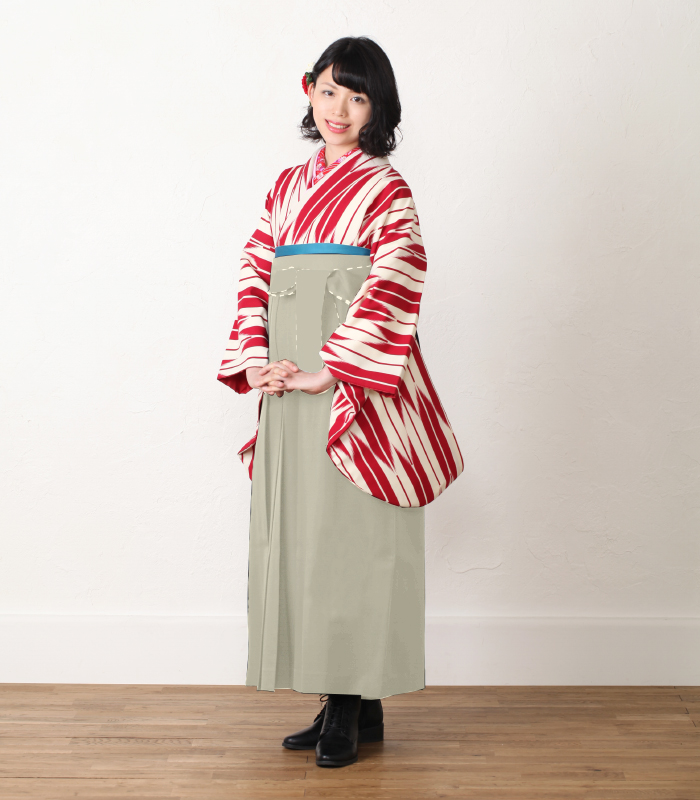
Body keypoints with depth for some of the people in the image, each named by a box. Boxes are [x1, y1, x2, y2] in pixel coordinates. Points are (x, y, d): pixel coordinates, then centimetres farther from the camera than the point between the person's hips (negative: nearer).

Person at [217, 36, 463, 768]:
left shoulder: (385, 188, -1)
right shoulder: (287, 186, 16)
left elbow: (393, 287, -12)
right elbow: (255, 274, 12)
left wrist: (328, 373, -17)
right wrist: (256, 361, -4)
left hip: (353, 390, -6)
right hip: (288, 387, 6)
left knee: (351, 537, -4)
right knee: (298, 537, 8)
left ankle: (357, 707, 7)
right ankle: (339, 701, 18)